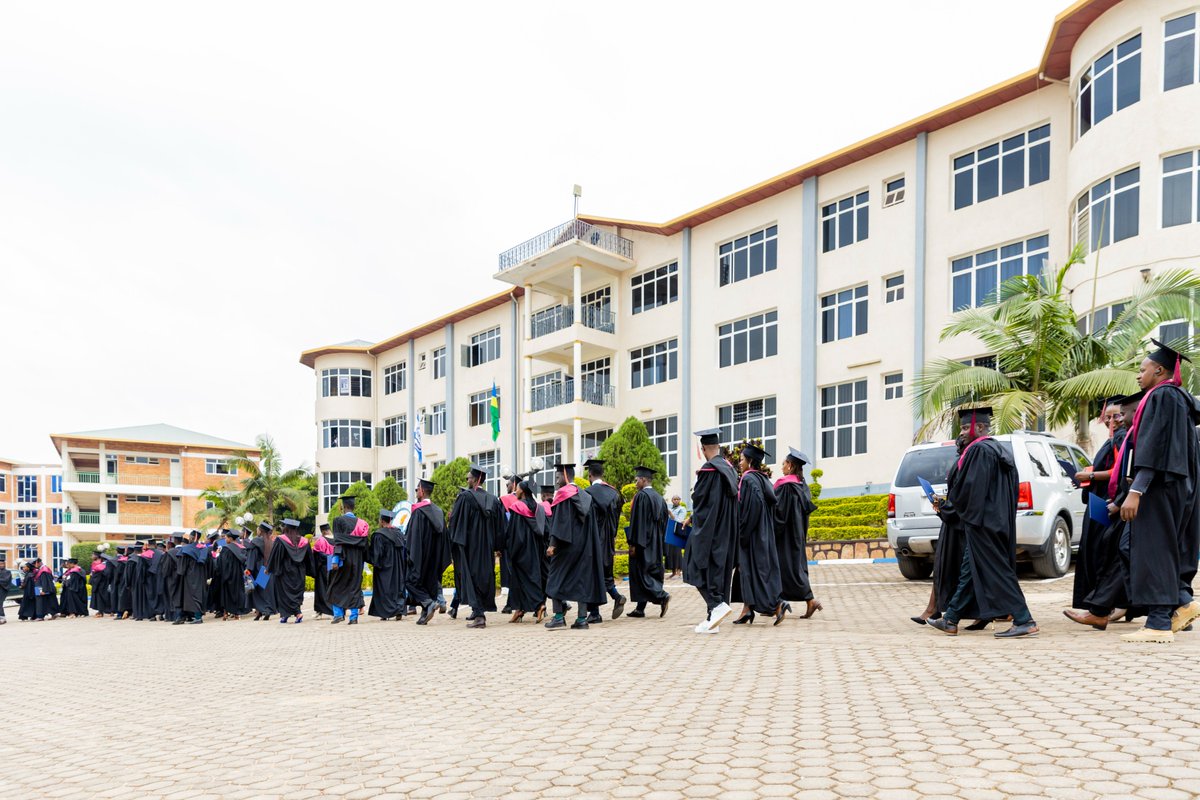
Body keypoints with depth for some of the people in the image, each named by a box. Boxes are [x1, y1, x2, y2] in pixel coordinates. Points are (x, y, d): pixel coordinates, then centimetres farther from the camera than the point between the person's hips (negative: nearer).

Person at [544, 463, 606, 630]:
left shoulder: (563, 494, -10)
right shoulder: (585, 496, 13)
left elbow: (559, 521, -17)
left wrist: (553, 544, -17)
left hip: (566, 544, -7)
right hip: (583, 545, 7)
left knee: (556, 578, 2)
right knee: (582, 578, 6)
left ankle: (559, 617, -2)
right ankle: (582, 619, 3)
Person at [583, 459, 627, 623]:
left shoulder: (587, 493, -13)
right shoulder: (613, 492, 6)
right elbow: (617, 518, 11)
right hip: (608, 541, 6)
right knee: (605, 572, 19)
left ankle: (594, 613, 3)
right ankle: (617, 596, -4)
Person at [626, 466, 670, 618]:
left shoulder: (641, 496, -14)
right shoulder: (659, 497, 12)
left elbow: (637, 521, -18)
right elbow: (663, 521, 15)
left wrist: (633, 543, -17)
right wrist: (659, 541, 20)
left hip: (643, 543, -9)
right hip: (655, 543, 9)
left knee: (640, 572, -3)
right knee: (651, 571, 9)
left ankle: (662, 596, -17)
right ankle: (640, 609, 13)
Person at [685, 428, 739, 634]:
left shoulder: (708, 469, -15)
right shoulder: (729, 468, 9)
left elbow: (698, 497, -13)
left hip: (708, 528, -8)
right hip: (726, 530, 8)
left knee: (698, 569, 0)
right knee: (720, 569, 8)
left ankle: (717, 605, -16)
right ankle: (713, 619, 10)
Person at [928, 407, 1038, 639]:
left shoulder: (979, 450, -14)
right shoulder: (999, 450, 15)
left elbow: (971, 486, -21)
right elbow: (1012, 488, 19)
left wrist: (951, 498, -1)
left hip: (981, 522, -10)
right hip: (998, 521, 10)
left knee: (995, 572, -6)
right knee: (969, 570, 12)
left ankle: (1024, 621, -5)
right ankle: (950, 621, 18)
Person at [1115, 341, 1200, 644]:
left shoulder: (1161, 396, -12)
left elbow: (1153, 447, -21)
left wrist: (1135, 491, -25)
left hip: (1158, 487, -10)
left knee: (1152, 548, -7)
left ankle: (1159, 624, -6)